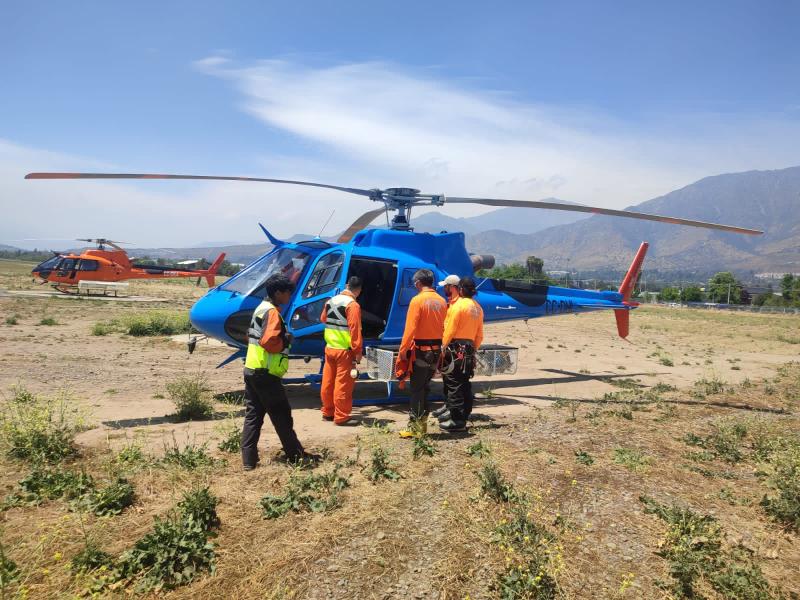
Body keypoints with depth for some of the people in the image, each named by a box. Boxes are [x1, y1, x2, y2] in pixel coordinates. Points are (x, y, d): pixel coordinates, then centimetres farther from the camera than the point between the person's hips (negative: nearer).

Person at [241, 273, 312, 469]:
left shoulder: (261, 308, 15)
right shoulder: (272, 312, -16)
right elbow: (269, 342, -26)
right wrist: (286, 340, -9)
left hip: (251, 370, 9)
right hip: (265, 374, -9)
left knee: (253, 415, 10)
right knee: (282, 415, 2)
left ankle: (249, 460, 12)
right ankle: (296, 455, 14)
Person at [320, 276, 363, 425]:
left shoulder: (330, 301, 9)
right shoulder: (352, 305, -15)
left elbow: (323, 319, 24)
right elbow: (355, 330, -19)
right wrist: (358, 351, -17)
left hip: (329, 348, 8)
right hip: (344, 350, -8)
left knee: (328, 382, 14)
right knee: (343, 384, -2)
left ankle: (327, 412, 26)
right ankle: (341, 417, 3)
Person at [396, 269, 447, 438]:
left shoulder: (417, 300, -14)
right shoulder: (441, 301, 5)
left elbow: (410, 329, -17)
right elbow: (443, 327, 5)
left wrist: (402, 350, -11)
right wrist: (437, 345, 11)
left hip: (420, 350, -6)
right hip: (436, 350, 6)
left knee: (417, 389, 1)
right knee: (425, 387, 16)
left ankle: (414, 427, 5)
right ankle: (422, 424, 23)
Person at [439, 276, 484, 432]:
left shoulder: (458, 305, -12)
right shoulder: (478, 308, 11)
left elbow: (450, 331, -14)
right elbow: (479, 335, 14)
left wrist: (443, 346, -6)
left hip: (456, 348, -8)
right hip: (469, 349, 8)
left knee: (454, 385, -4)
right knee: (465, 384, 14)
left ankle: (457, 421, -2)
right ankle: (463, 416, 22)